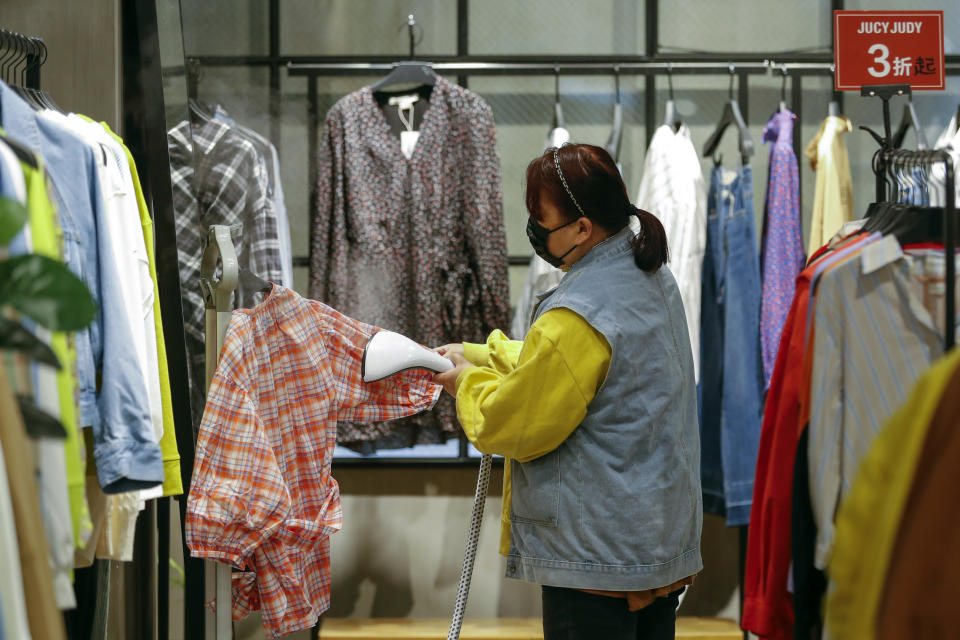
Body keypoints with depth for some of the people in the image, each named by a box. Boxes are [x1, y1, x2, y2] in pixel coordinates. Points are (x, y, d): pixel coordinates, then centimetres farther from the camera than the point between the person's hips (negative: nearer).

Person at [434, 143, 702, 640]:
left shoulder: (578, 316, -24)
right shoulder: (654, 278, 6)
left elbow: (511, 426, -14)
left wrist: (469, 381, 5)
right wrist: (477, 354, 18)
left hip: (594, 558, -9)